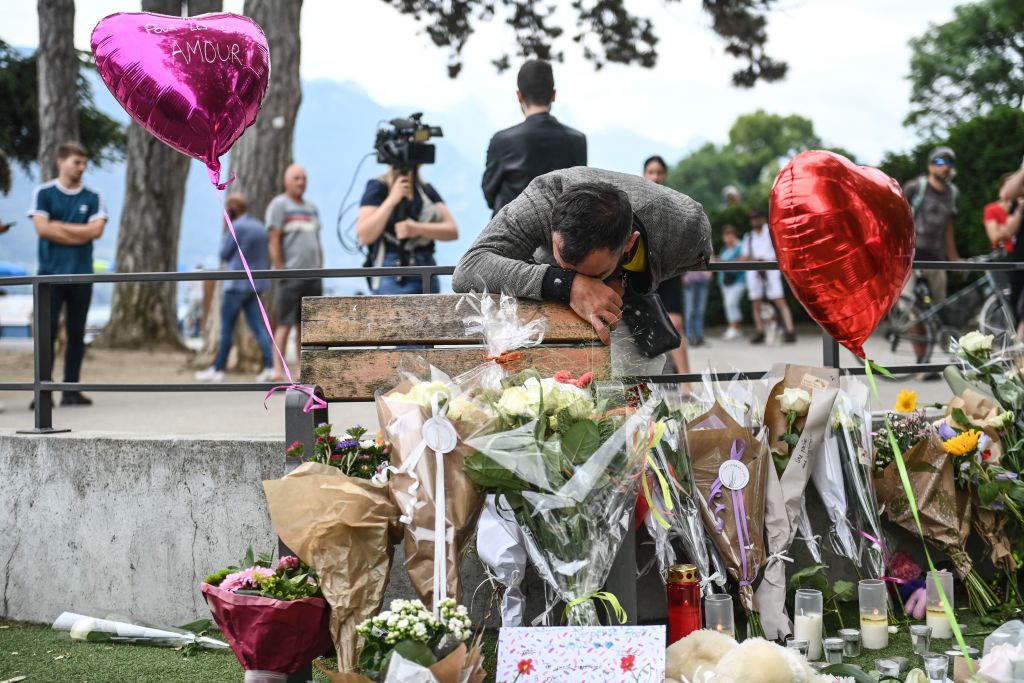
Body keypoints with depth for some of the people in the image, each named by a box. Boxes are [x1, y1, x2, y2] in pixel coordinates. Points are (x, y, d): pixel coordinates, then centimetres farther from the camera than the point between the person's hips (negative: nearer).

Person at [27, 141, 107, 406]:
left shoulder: (93, 198, 7)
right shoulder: (43, 193, 2)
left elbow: (96, 230, -6)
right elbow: (43, 228, -10)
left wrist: (59, 227, -7)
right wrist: (80, 233, -6)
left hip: (81, 274, 2)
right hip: (51, 274, -2)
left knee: (77, 334, 4)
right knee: (47, 332, -5)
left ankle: (71, 390, 9)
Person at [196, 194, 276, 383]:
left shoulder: (237, 227, -13)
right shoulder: (261, 228, 12)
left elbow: (224, 254, -6)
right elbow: (267, 257, 17)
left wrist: (225, 233, 4)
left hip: (237, 284, -7)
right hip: (256, 284, 7)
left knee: (226, 329, 2)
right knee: (258, 327, 2)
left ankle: (218, 369, 8)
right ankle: (270, 366, -11)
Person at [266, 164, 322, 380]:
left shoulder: (311, 208, 19)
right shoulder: (279, 205, -2)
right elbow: (274, 241, -8)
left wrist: (320, 269, 12)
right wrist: (281, 270, -14)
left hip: (313, 276, 7)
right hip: (291, 274, -6)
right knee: (285, 324, -7)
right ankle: (278, 369, -6)